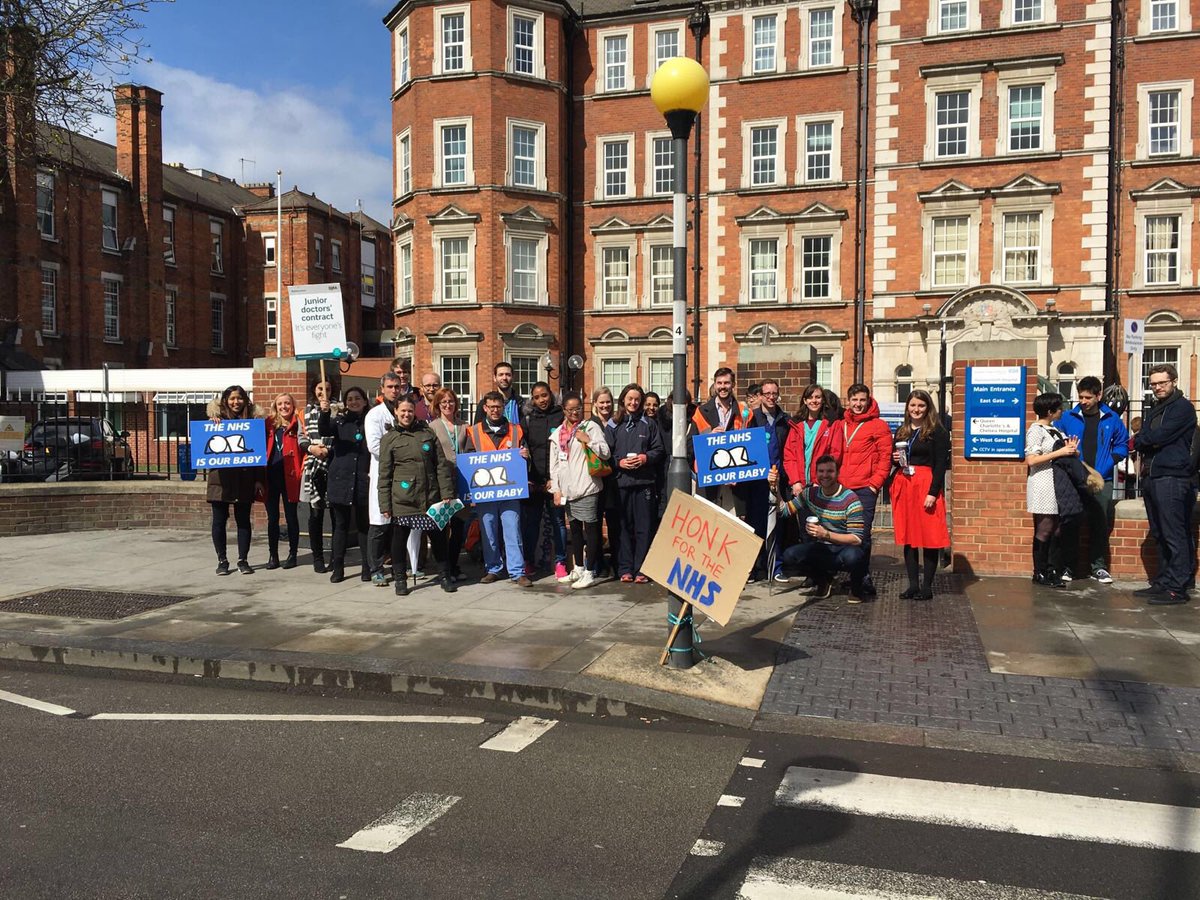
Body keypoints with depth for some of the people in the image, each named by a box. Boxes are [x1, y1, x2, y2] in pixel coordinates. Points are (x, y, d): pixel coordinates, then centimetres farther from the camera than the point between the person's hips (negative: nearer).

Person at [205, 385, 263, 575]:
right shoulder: (216, 420, 4)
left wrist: (259, 480, 0)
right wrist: (214, 422, -17)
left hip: (244, 479, 0)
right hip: (220, 479, 0)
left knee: (243, 520, 5)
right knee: (219, 520, 5)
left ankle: (243, 560, 13)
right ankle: (222, 560, 15)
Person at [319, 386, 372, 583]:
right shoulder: (340, 421, 8)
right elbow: (323, 431, -11)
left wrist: (374, 472, -8)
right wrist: (325, 412, -29)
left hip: (363, 481, -1)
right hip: (341, 480, 1)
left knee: (364, 525, 5)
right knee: (341, 525, 6)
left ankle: (367, 567, 13)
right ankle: (337, 567, 12)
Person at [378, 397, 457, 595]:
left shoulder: (428, 434, 8)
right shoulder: (389, 439, 4)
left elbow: (442, 465, 6)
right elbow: (384, 475, 2)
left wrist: (446, 493, -1)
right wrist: (385, 504, -3)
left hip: (430, 496, 2)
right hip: (402, 498, -1)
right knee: (400, 538, 5)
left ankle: (445, 575, 19)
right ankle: (400, 579, 19)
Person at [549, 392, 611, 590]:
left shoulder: (591, 427, -2)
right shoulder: (557, 434, 13)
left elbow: (606, 453, -7)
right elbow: (554, 464, 14)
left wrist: (588, 440, -18)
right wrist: (556, 489, 7)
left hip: (587, 488, -6)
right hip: (567, 490, 6)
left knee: (590, 529, -2)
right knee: (575, 529, 15)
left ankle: (589, 573, 3)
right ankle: (578, 569, 27)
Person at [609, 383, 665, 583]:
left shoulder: (648, 424, 9)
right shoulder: (613, 426, 9)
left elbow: (659, 450, 7)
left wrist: (645, 458, -10)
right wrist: (620, 462, -10)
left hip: (644, 482, 0)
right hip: (621, 482, 0)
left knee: (643, 527, 0)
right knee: (624, 526, 3)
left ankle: (641, 569, 5)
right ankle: (625, 568, 11)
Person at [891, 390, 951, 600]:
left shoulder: (937, 432, -3)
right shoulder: (901, 431, 15)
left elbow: (941, 464, -8)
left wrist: (933, 493, -16)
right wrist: (894, 458, 1)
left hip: (927, 486, -6)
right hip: (903, 486, 6)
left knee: (929, 537, -1)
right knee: (907, 536, 6)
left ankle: (927, 587, 5)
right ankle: (913, 585, 13)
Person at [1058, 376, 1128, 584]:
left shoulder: (1112, 419, 5)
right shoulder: (1067, 418, 2)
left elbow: (1122, 445, 10)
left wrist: (1109, 462, -5)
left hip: (1102, 481, 1)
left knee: (1101, 524, 5)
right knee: (1071, 523, 1)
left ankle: (1098, 567, 15)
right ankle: (1067, 565, 10)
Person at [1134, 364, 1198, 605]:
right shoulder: (1152, 411, 21)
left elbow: (1159, 436, -15)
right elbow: (1143, 442, 14)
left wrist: (1140, 439, 3)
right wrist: (1146, 442, -6)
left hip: (1172, 478, -8)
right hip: (1150, 477, 8)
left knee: (1175, 536, -8)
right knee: (1160, 535, 11)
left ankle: (1177, 588, -6)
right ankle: (1162, 582, 17)